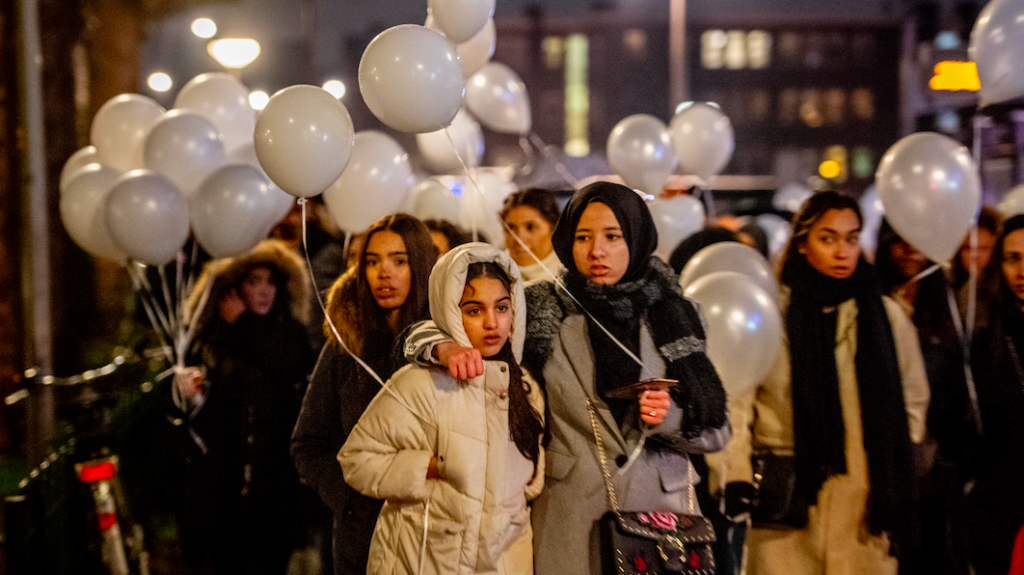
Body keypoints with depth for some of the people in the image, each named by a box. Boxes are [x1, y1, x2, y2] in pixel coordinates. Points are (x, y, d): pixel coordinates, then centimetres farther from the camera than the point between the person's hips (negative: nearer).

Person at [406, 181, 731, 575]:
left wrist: (670, 417, -14)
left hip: (662, 510, 1)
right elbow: (423, 335, 3)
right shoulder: (542, 310, 2)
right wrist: (447, 347, -19)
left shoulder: (670, 315, 4)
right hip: (572, 521, -1)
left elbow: (716, 432, 7)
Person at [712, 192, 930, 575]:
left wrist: (894, 471, 13)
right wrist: (736, 480, -11)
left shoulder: (887, 317, 11)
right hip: (784, 500, -2)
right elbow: (733, 400, -3)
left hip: (866, 500, 3)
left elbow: (913, 401, 21)